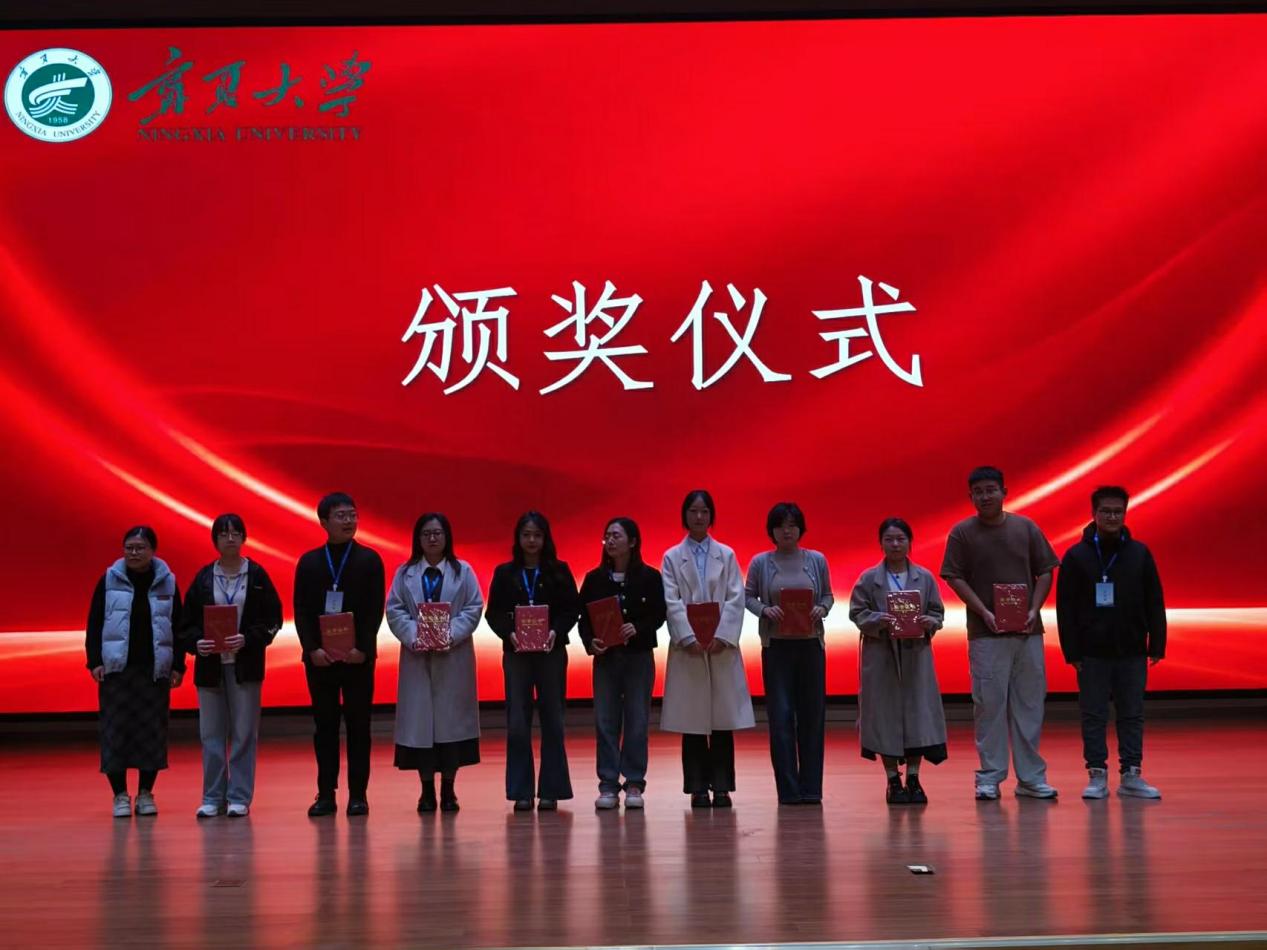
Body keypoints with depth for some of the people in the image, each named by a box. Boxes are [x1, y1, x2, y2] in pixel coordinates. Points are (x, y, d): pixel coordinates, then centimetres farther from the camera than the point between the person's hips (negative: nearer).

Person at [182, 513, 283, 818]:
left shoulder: (257, 575, 1)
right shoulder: (203, 578, 5)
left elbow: (273, 619, -2)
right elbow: (188, 621, 4)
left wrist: (247, 639, -16)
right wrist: (196, 642, -15)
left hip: (245, 664, -2)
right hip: (210, 664, 2)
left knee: (244, 733, 2)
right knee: (211, 733, 5)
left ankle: (239, 798, 10)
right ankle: (212, 798, 14)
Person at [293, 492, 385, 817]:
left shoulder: (369, 559, 3)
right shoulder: (309, 562, 7)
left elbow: (375, 610, -2)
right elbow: (301, 611, 3)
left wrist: (363, 648, -13)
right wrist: (312, 649, -9)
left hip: (358, 656, -1)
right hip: (319, 657, 1)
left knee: (358, 725, 2)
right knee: (324, 725, 5)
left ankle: (358, 794, 7)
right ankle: (326, 794, 10)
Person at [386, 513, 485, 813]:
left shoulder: (463, 571, 6)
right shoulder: (405, 573, 8)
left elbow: (474, 608, -1)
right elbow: (394, 610, 1)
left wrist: (451, 635, -15)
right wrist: (413, 637, -14)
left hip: (453, 657, 0)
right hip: (417, 656, 1)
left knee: (451, 717, 0)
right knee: (419, 718, -2)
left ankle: (448, 789, 9)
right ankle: (427, 790, 6)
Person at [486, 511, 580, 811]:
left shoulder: (559, 570, 5)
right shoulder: (504, 572, 7)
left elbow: (572, 608, 1)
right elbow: (493, 612, 3)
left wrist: (556, 631, -16)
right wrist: (509, 633, -15)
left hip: (551, 651, 0)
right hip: (515, 652, 0)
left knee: (552, 720, 2)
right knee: (517, 722, -2)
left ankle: (550, 790, 9)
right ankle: (521, 792, 5)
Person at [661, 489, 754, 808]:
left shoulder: (726, 555, 10)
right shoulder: (672, 557, 7)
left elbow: (736, 599, 1)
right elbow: (672, 602, -2)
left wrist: (721, 636, -12)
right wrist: (689, 638, -15)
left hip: (722, 646, 1)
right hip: (687, 647, -1)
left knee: (723, 720, 1)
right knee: (692, 721, 1)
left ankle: (721, 787, 7)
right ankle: (697, 788, 7)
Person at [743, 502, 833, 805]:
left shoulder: (817, 560, 5)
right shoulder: (760, 562, 2)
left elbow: (828, 595, 11)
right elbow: (748, 596, 5)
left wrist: (822, 609, -10)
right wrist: (765, 610, -14)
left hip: (811, 644, 2)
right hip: (776, 646, -1)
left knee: (812, 714, 3)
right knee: (781, 716, -3)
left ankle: (811, 788, 11)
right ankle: (788, 789, 2)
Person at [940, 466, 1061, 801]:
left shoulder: (1026, 527, 8)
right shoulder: (962, 533, 1)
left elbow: (1044, 572, 10)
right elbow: (955, 577, -2)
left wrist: (1034, 610, -5)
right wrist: (984, 613, -12)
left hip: (1028, 632, 3)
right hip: (986, 634, -2)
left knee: (1030, 703, 5)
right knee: (989, 704, -2)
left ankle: (1030, 777, 13)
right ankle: (989, 777, 5)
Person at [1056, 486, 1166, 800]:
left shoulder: (1140, 554, 4)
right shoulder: (1076, 556, -2)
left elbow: (1154, 603, 5)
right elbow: (1065, 608, -3)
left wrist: (1157, 644, 1)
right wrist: (1071, 651, -8)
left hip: (1132, 652, 2)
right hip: (1092, 653, -2)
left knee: (1132, 714, 6)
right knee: (1093, 715, 3)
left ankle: (1131, 776, 13)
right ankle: (1097, 775, 9)